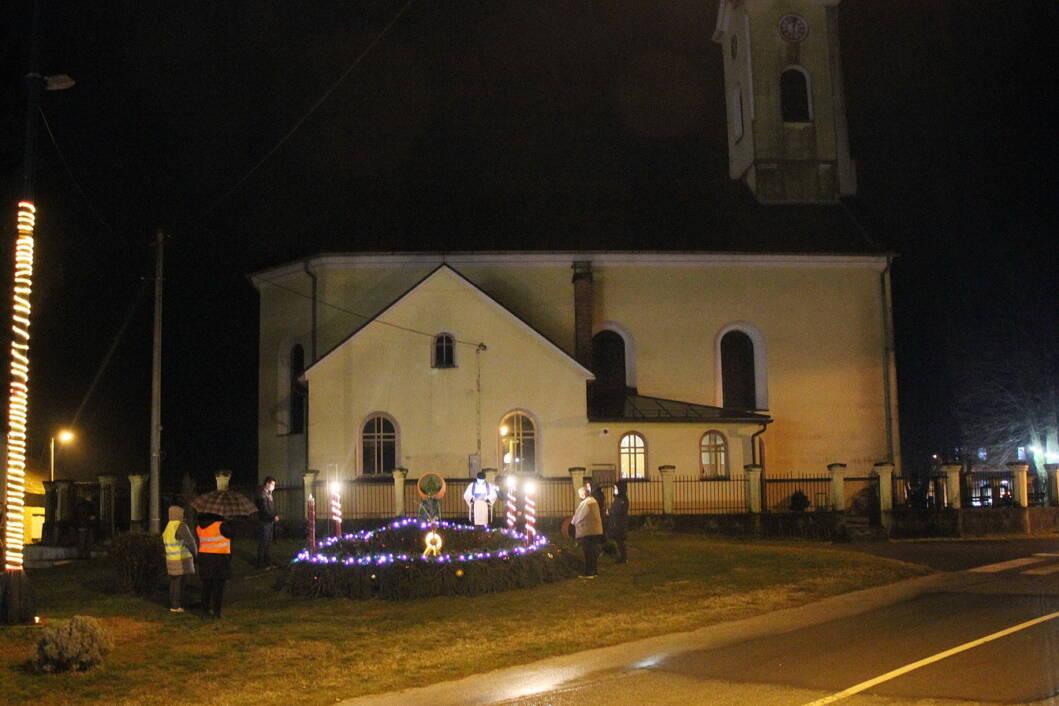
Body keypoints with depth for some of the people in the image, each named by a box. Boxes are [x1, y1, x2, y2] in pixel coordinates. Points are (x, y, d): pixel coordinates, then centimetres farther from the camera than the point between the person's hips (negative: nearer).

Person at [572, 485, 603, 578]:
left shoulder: (585, 503, -16)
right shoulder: (594, 501, 12)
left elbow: (578, 517, -9)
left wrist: (572, 523, 10)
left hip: (587, 532, -9)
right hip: (597, 531, 9)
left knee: (588, 553, -5)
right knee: (594, 552, 14)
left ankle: (588, 573, -3)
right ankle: (593, 571, 20)